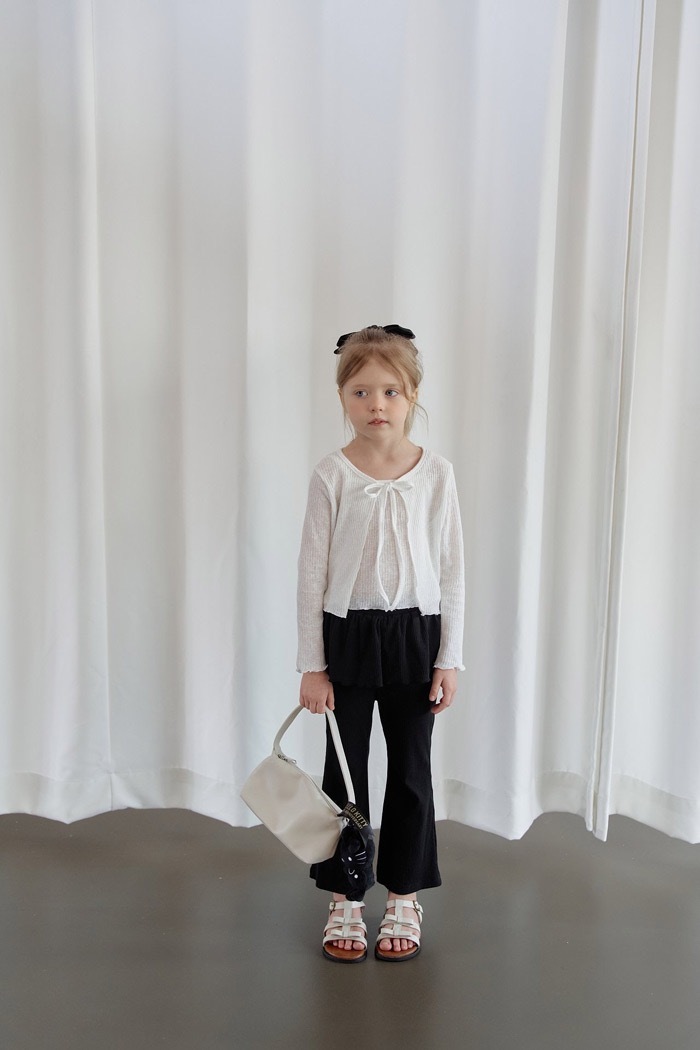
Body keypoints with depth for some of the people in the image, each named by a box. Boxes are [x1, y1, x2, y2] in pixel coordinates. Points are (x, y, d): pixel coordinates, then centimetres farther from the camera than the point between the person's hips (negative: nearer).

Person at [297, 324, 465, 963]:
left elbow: (451, 571, 0)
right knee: (345, 769, 9)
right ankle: (344, 898, 26)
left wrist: (450, 658, -2)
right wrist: (312, 664, -5)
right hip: (347, 634, 0)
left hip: (414, 634, 1)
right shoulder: (332, 476, -6)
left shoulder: (436, 473, -3)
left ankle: (404, 897, 27)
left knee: (411, 769, 10)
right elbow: (312, 574, -4)